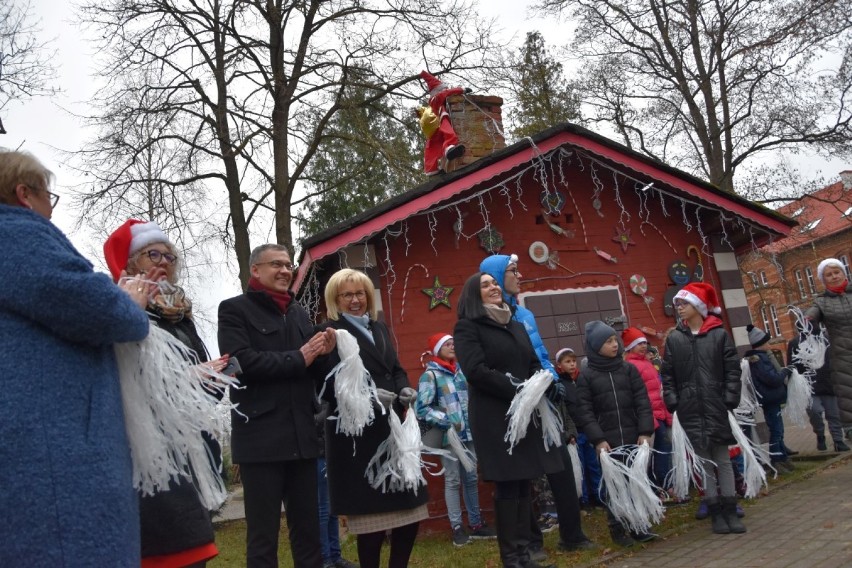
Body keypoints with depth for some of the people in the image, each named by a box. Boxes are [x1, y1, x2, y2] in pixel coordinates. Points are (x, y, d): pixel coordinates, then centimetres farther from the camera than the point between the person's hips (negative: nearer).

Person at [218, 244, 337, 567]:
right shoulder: (235, 309, 1)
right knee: (263, 534, 3)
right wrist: (297, 359, -11)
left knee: (308, 531, 11)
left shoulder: (299, 313, 19)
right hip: (260, 438, -5)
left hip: (301, 436, 6)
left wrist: (323, 353, -1)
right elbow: (241, 361, -15)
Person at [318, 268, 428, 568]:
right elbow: (330, 385, -13)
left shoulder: (379, 328, 18)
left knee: (409, 511, 10)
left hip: (392, 429, 7)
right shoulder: (330, 333, -4)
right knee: (373, 516, 0)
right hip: (357, 434, -7)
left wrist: (405, 389, -1)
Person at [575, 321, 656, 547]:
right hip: (607, 441, -2)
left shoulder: (628, 369, 7)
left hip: (633, 437, 2)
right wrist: (598, 439, -13)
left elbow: (642, 402, 3)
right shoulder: (586, 376, -1)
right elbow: (584, 411, -5)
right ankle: (617, 528, 16)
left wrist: (645, 432, -7)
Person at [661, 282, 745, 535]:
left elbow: (733, 370, -1)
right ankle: (716, 513, 15)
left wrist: (730, 400, -9)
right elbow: (668, 376, 5)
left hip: (717, 407, -1)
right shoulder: (674, 339, 6)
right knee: (704, 461, 7)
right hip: (690, 410, 2)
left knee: (723, 460, 6)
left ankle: (730, 512, 15)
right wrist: (673, 405, -4)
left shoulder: (719, 334, 1)